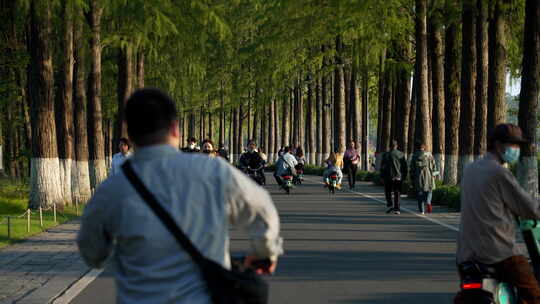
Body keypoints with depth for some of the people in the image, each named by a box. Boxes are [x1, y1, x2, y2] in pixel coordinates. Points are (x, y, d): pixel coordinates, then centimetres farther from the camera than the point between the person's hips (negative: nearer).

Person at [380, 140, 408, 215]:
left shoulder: (386, 155, -5)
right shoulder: (401, 154, 1)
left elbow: (382, 166, -3)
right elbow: (405, 166, 3)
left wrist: (382, 176, 5)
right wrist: (404, 176, 11)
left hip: (388, 177, -2)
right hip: (398, 177, 2)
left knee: (388, 192, 12)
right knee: (397, 193, 6)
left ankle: (390, 204, -6)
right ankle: (397, 209, 2)